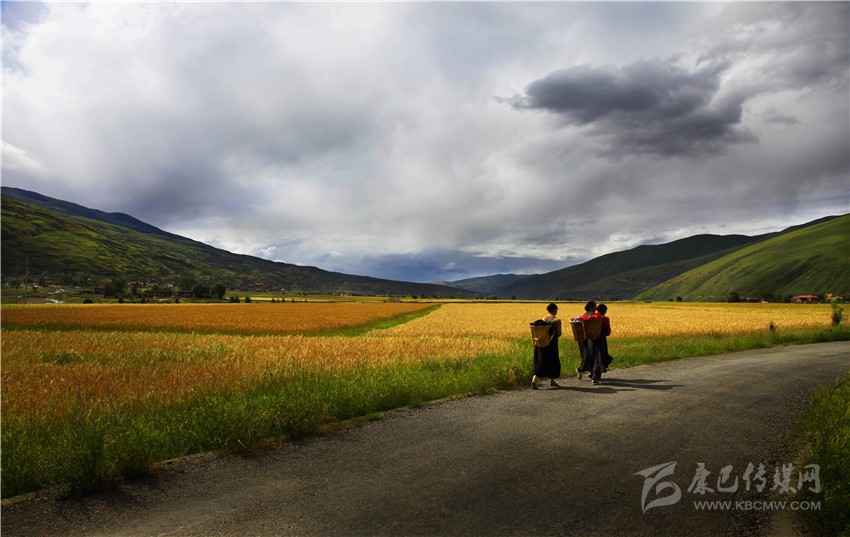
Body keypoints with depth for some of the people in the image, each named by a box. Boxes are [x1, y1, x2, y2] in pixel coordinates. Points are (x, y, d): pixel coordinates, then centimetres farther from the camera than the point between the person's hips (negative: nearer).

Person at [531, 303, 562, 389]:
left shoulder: (542, 319, 4)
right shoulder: (556, 320, -9)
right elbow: (559, 334, -10)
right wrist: (554, 335, 11)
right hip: (551, 344, -4)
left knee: (540, 362, 7)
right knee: (553, 362, 16)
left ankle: (534, 379, -13)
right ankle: (552, 381, 28)